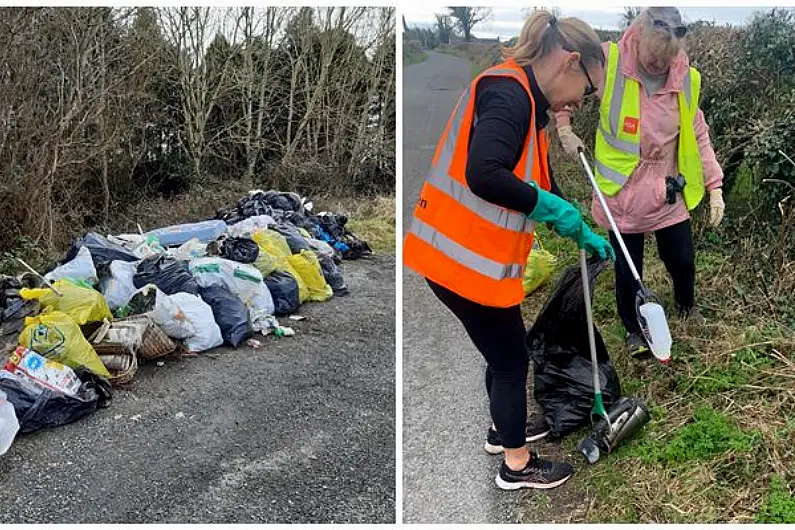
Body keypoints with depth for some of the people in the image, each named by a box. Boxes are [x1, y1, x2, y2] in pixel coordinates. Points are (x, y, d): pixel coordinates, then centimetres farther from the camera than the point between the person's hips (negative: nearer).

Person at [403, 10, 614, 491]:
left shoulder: (526, 101, 13)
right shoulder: (509, 92, -19)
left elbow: (537, 187, 23)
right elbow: (483, 175, -32)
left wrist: (585, 235, 27)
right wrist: (551, 206, -20)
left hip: (473, 254, 10)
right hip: (465, 258, -10)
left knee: (505, 351, 26)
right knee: (511, 358, 8)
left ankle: (504, 430, 49)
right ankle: (517, 465, 28)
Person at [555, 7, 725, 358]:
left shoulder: (686, 79, -6)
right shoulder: (608, 62, -16)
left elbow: (698, 137, 2)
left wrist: (714, 186, -2)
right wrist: (564, 128, -12)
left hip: (668, 191, 2)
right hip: (623, 190, -2)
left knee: (682, 259, 14)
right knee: (627, 267, 9)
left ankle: (686, 304, 49)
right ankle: (634, 329, 36)